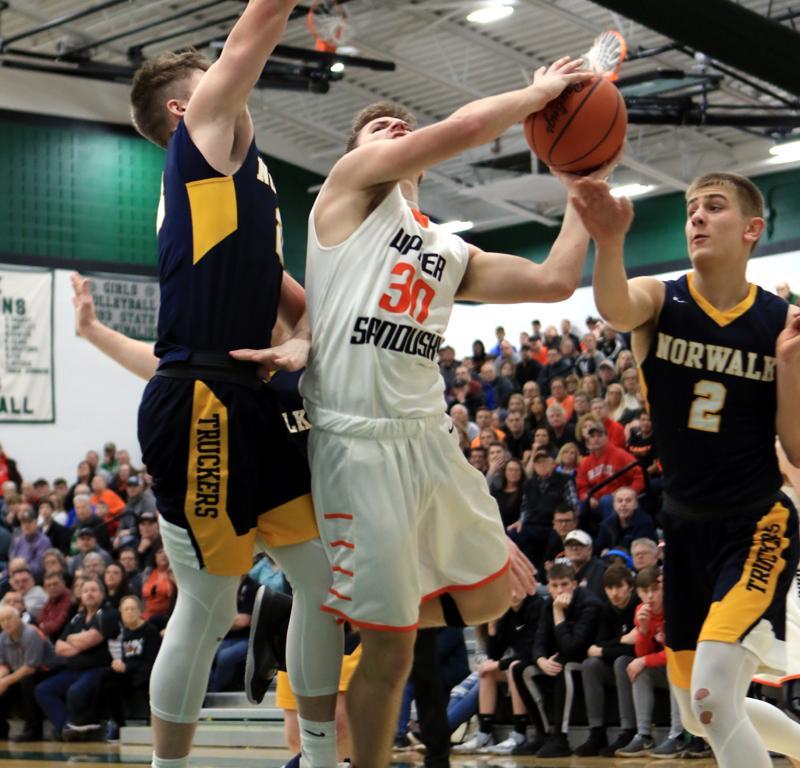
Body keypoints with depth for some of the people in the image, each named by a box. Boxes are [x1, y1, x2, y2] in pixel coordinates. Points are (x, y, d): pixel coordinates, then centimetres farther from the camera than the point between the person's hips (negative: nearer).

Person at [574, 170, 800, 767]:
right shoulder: (659, 301, -6)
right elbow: (615, 309, -33)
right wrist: (609, 243, -53)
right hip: (685, 526, 4)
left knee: (713, 698, -24)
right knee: (701, 717, 16)